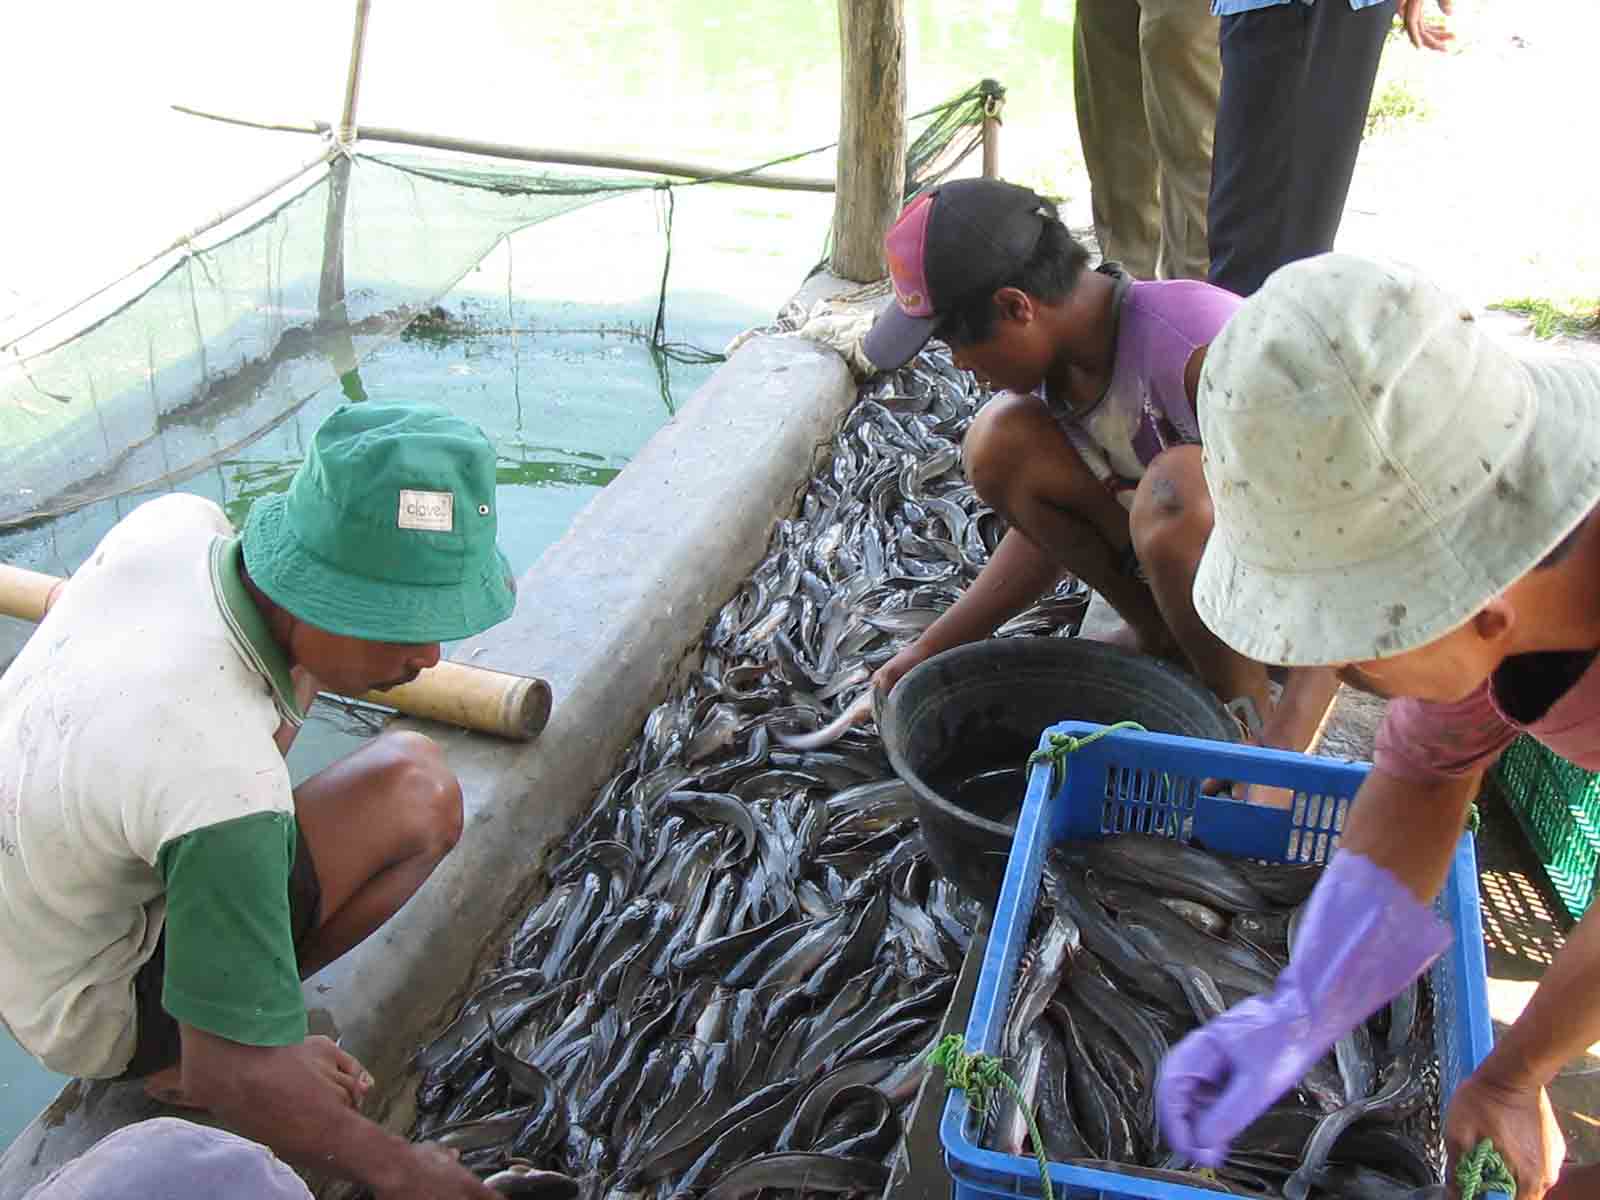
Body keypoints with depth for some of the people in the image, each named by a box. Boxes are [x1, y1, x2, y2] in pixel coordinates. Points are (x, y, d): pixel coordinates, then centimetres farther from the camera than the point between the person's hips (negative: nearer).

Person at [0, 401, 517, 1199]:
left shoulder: (175, 522, -19)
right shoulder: (227, 787, -40)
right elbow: (232, 1082, -29)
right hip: (90, 1018, -7)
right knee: (417, 798, -21)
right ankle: (173, 1058, -2)